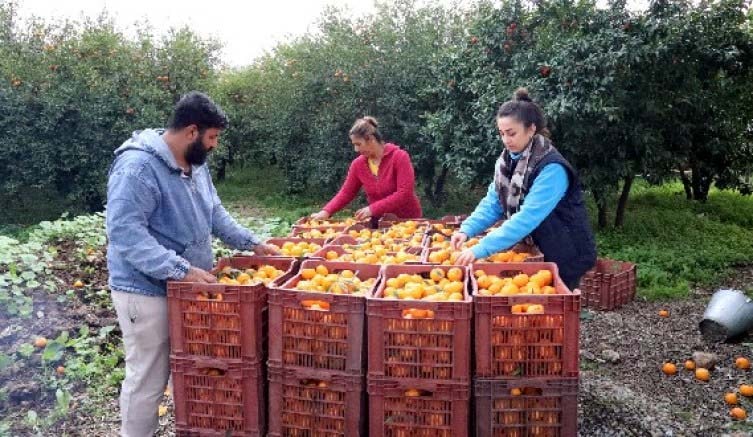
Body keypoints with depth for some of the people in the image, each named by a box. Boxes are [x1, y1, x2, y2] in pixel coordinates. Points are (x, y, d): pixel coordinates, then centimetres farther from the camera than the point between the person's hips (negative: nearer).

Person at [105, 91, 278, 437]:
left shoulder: (196, 164, 6)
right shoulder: (137, 167, -22)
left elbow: (214, 214, 17)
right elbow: (126, 233, -29)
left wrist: (253, 244, 9)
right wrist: (182, 271, -33)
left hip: (187, 287, 8)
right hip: (147, 290, -8)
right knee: (148, 379, 4)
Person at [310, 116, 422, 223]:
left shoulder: (399, 157, -14)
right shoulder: (358, 164, 1)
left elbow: (404, 194, -20)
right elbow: (346, 193, 7)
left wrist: (373, 209, -24)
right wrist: (326, 212, -9)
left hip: (407, 221, -4)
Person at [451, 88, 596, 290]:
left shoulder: (551, 168, -26)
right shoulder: (508, 159, -2)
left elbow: (528, 218, -34)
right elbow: (492, 204, -2)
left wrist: (481, 249, -39)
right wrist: (467, 230, -20)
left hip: (565, 257, -6)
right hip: (535, 253, 7)